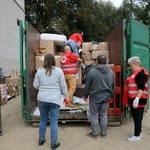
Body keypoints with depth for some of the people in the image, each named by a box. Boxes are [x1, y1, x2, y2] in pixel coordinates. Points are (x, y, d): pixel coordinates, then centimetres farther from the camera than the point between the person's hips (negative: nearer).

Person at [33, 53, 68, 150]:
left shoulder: (40, 70, 2)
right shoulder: (58, 70, -4)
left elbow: (35, 85, 6)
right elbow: (63, 85, -1)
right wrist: (66, 96, 11)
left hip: (42, 99, 3)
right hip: (54, 100, -2)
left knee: (43, 120, 18)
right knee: (54, 121, 5)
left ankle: (41, 139, 32)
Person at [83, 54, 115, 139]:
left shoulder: (92, 71, -14)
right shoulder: (111, 72, 2)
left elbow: (87, 85, -8)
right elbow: (113, 86, 11)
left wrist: (86, 95, 7)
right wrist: (111, 95, 24)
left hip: (95, 97, -4)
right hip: (106, 97, 5)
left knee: (94, 115, 8)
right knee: (104, 114, 15)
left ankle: (94, 133, 16)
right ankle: (104, 133, 23)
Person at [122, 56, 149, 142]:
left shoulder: (140, 73, -17)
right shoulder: (135, 73, 15)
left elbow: (141, 88, -24)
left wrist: (137, 99, -29)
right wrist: (132, 99, 24)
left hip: (138, 100, -10)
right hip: (133, 99, 10)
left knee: (137, 117, -1)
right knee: (136, 117, 17)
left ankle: (137, 135, 8)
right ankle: (138, 132, 29)